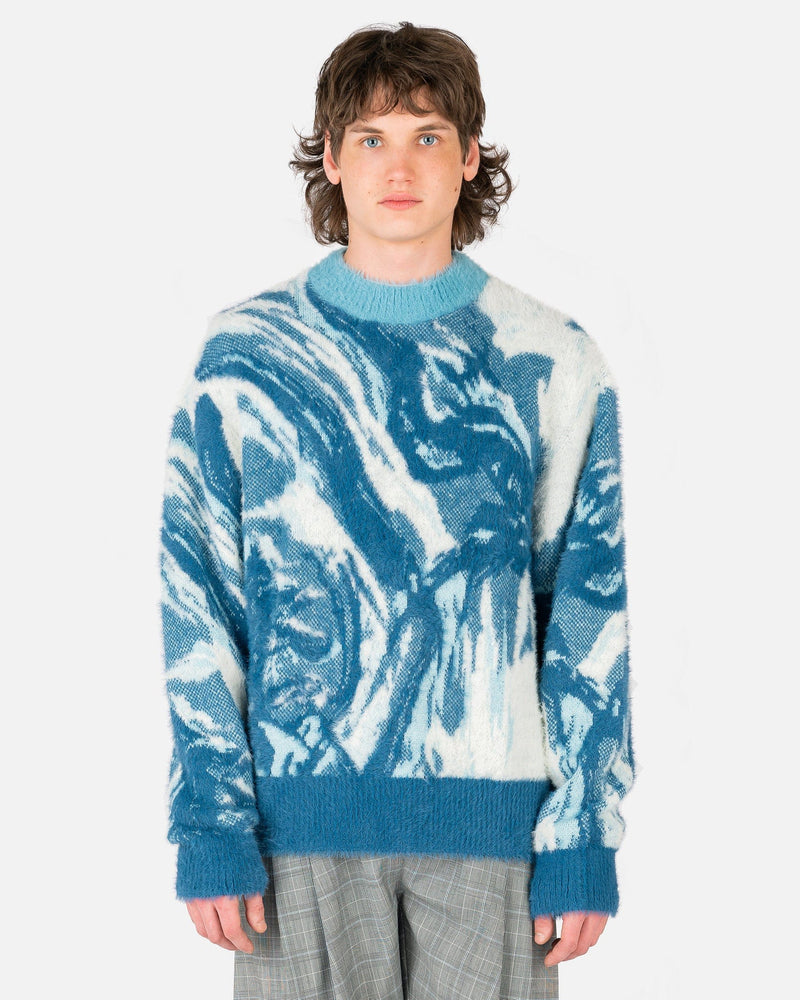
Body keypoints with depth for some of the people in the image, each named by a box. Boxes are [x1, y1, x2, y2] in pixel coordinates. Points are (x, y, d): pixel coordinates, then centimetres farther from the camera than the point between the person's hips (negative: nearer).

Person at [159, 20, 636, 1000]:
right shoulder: (244, 355, 3)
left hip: (492, 812, 0)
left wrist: (583, 841, -2)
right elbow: (198, 608, 2)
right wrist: (210, 824, -4)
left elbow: (589, 615, 2)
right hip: (302, 810, 0)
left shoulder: (554, 363, 3)